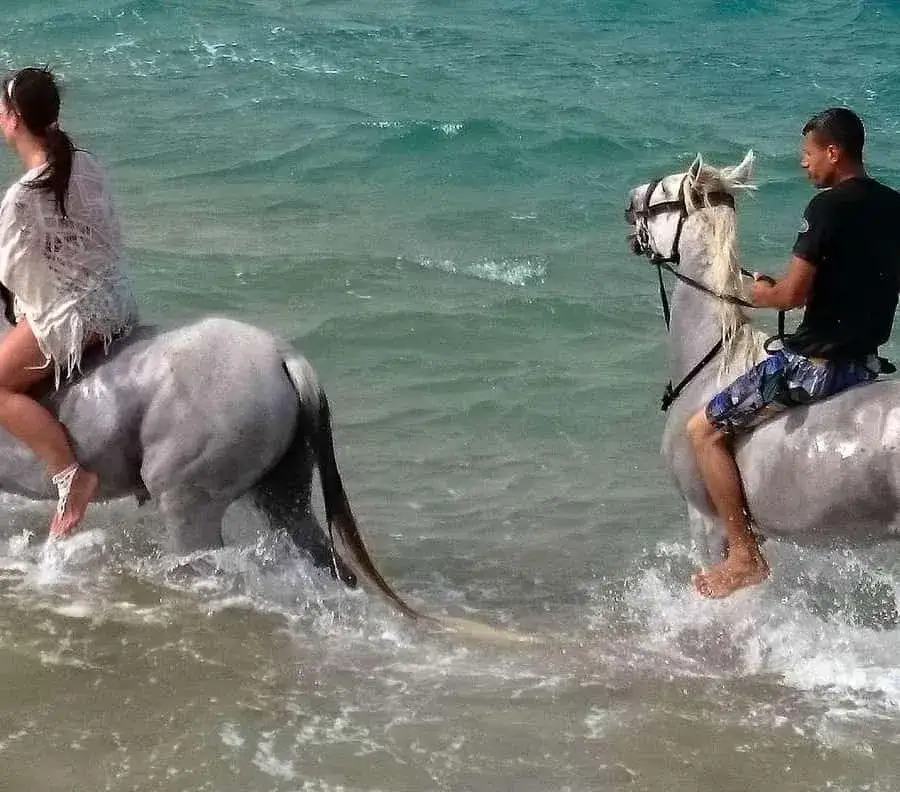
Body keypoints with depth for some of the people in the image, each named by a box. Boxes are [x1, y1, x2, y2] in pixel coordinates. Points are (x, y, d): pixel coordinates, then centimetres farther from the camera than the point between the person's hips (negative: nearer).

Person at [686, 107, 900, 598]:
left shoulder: (829, 206, -15)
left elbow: (793, 293, -20)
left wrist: (763, 295, 2)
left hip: (813, 362, -8)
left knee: (704, 429, 1)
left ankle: (745, 557, -1)